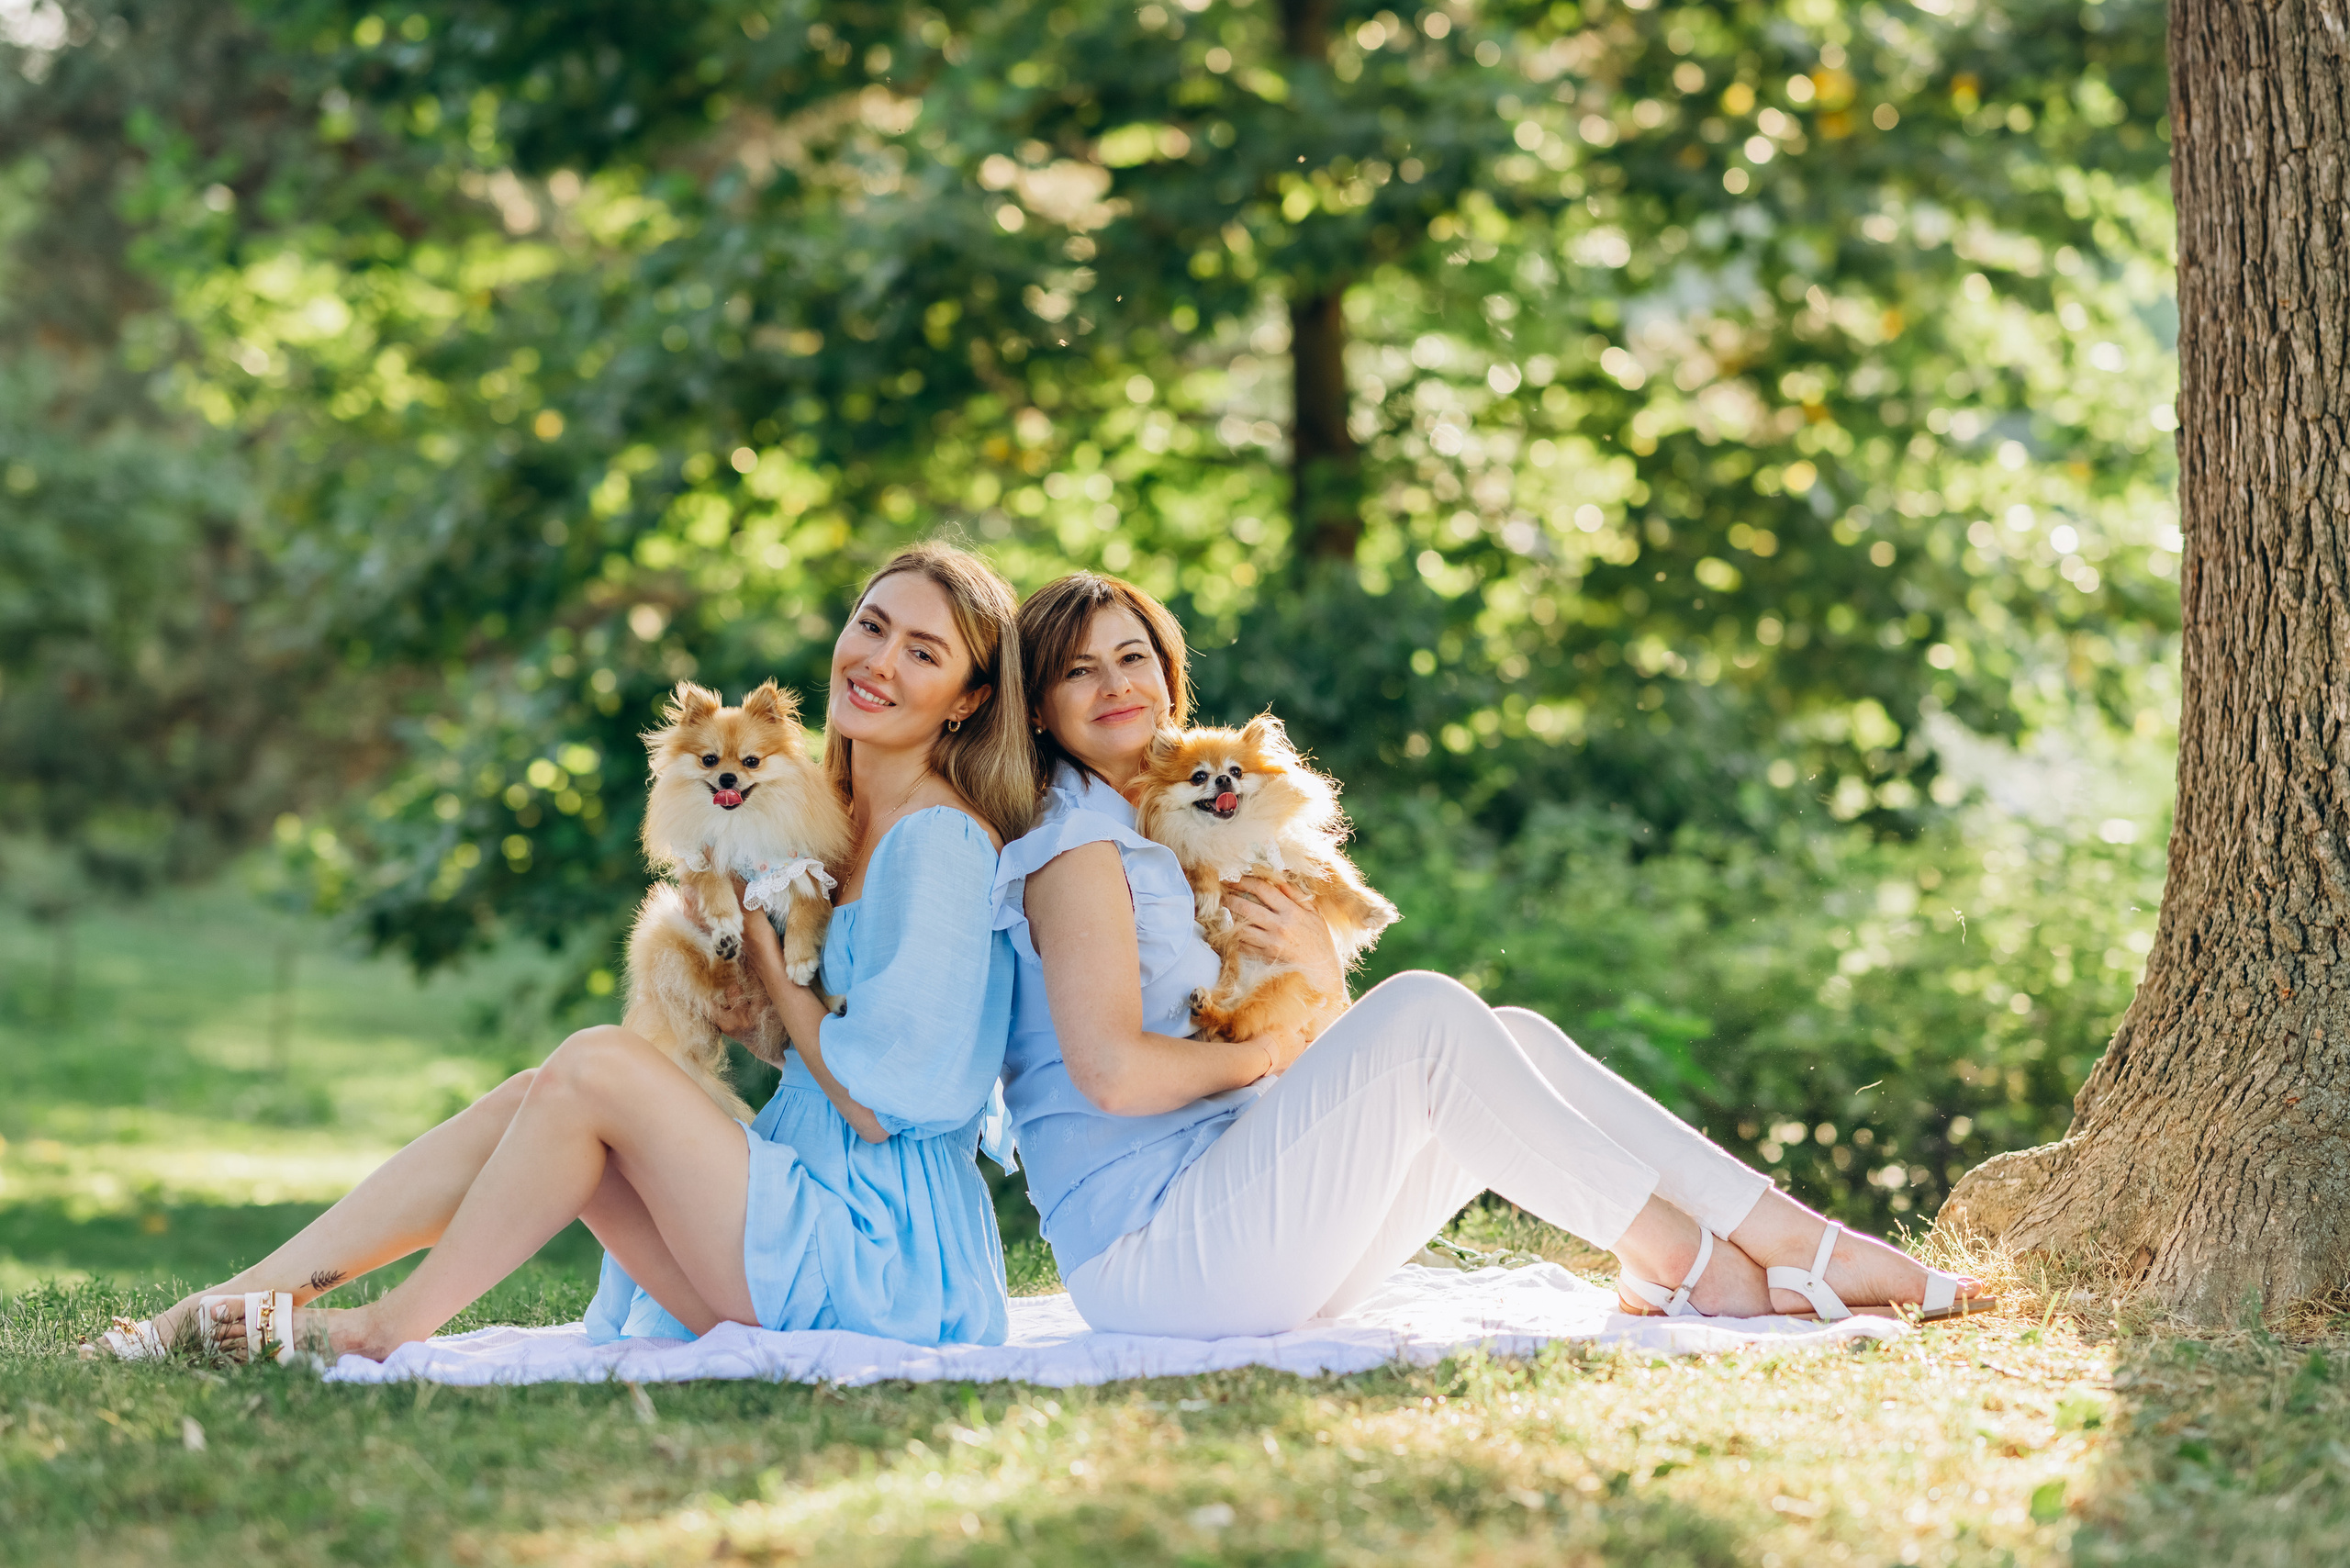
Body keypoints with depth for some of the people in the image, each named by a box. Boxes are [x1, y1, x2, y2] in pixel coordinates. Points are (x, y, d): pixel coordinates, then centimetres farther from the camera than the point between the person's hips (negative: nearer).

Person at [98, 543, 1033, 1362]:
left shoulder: (941, 842, -12)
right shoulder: (843, 825, 17)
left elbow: (883, 1103, -17)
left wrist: (767, 963, -5)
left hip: (883, 1261, -8)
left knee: (595, 1063, -20)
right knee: (523, 1105, -5)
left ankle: (392, 1328, -10)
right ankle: (207, 1314, -8)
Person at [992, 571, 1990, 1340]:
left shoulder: (1147, 840, 24)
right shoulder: (1075, 845, -6)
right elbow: (1112, 1071, -21)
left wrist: (1321, 983, -4)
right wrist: (1267, 1054, -3)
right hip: (1150, 1251, -9)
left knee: (1512, 1041, -1)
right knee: (1424, 1012, -22)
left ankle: (1794, 1242, -9)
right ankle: (1682, 1263, -17)